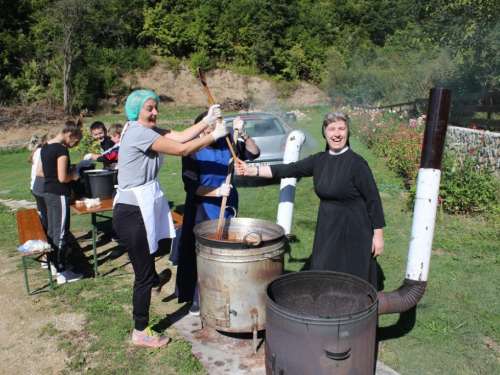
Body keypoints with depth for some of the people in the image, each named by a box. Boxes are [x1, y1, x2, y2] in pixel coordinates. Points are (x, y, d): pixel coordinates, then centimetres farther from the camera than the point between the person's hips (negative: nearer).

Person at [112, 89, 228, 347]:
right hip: (132, 213, -10)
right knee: (144, 274, 3)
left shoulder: (147, 130, 10)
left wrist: (207, 120, -1)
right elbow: (182, 149, -22)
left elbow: (180, 136, 3)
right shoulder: (138, 132, -20)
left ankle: (154, 282, 65)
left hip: (144, 208, 10)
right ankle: (141, 332, 19)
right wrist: (214, 135, -12)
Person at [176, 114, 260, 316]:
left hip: (228, 209, 4)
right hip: (203, 212, -3)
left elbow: (254, 153, -6)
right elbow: (191, 186, -18)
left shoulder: (228, 143, -2)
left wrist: (243, 134, -21)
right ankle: (197, 300, 21)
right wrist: (217, 191, -30)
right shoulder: (192, 151, -13)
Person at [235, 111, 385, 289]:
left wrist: (378, 234, -11)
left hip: (354, 231, -6)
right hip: (327, 229, 6)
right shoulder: (319, 160, 3)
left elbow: (373, 199, -12)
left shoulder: (356, 162, -14)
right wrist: (252, 171, -7)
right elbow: (289, 169, -1)